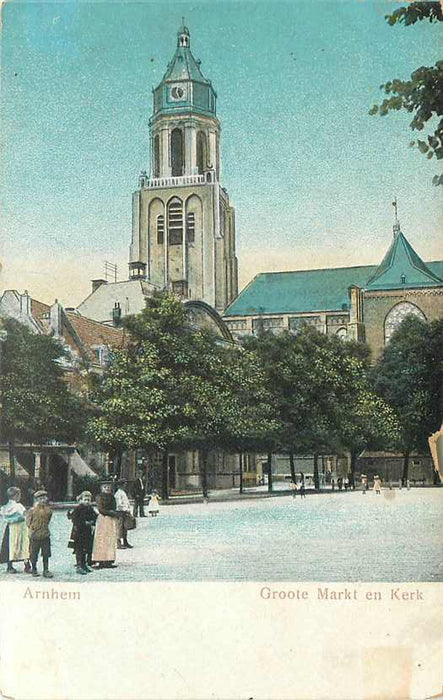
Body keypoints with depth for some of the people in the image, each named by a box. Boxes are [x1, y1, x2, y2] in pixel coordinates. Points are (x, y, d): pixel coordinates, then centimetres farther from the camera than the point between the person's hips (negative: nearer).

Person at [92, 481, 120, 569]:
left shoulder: (112, 497, 17)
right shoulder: (100, 497, -4)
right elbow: (101, 510, -12)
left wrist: (116, 514, 2)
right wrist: (111, 513, -14)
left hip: (112, 521, 7)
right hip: (103, 520, -7)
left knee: (111, 541, 5)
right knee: (103, 541, -6)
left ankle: (109, 561, 7)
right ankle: (101, 562, -5)